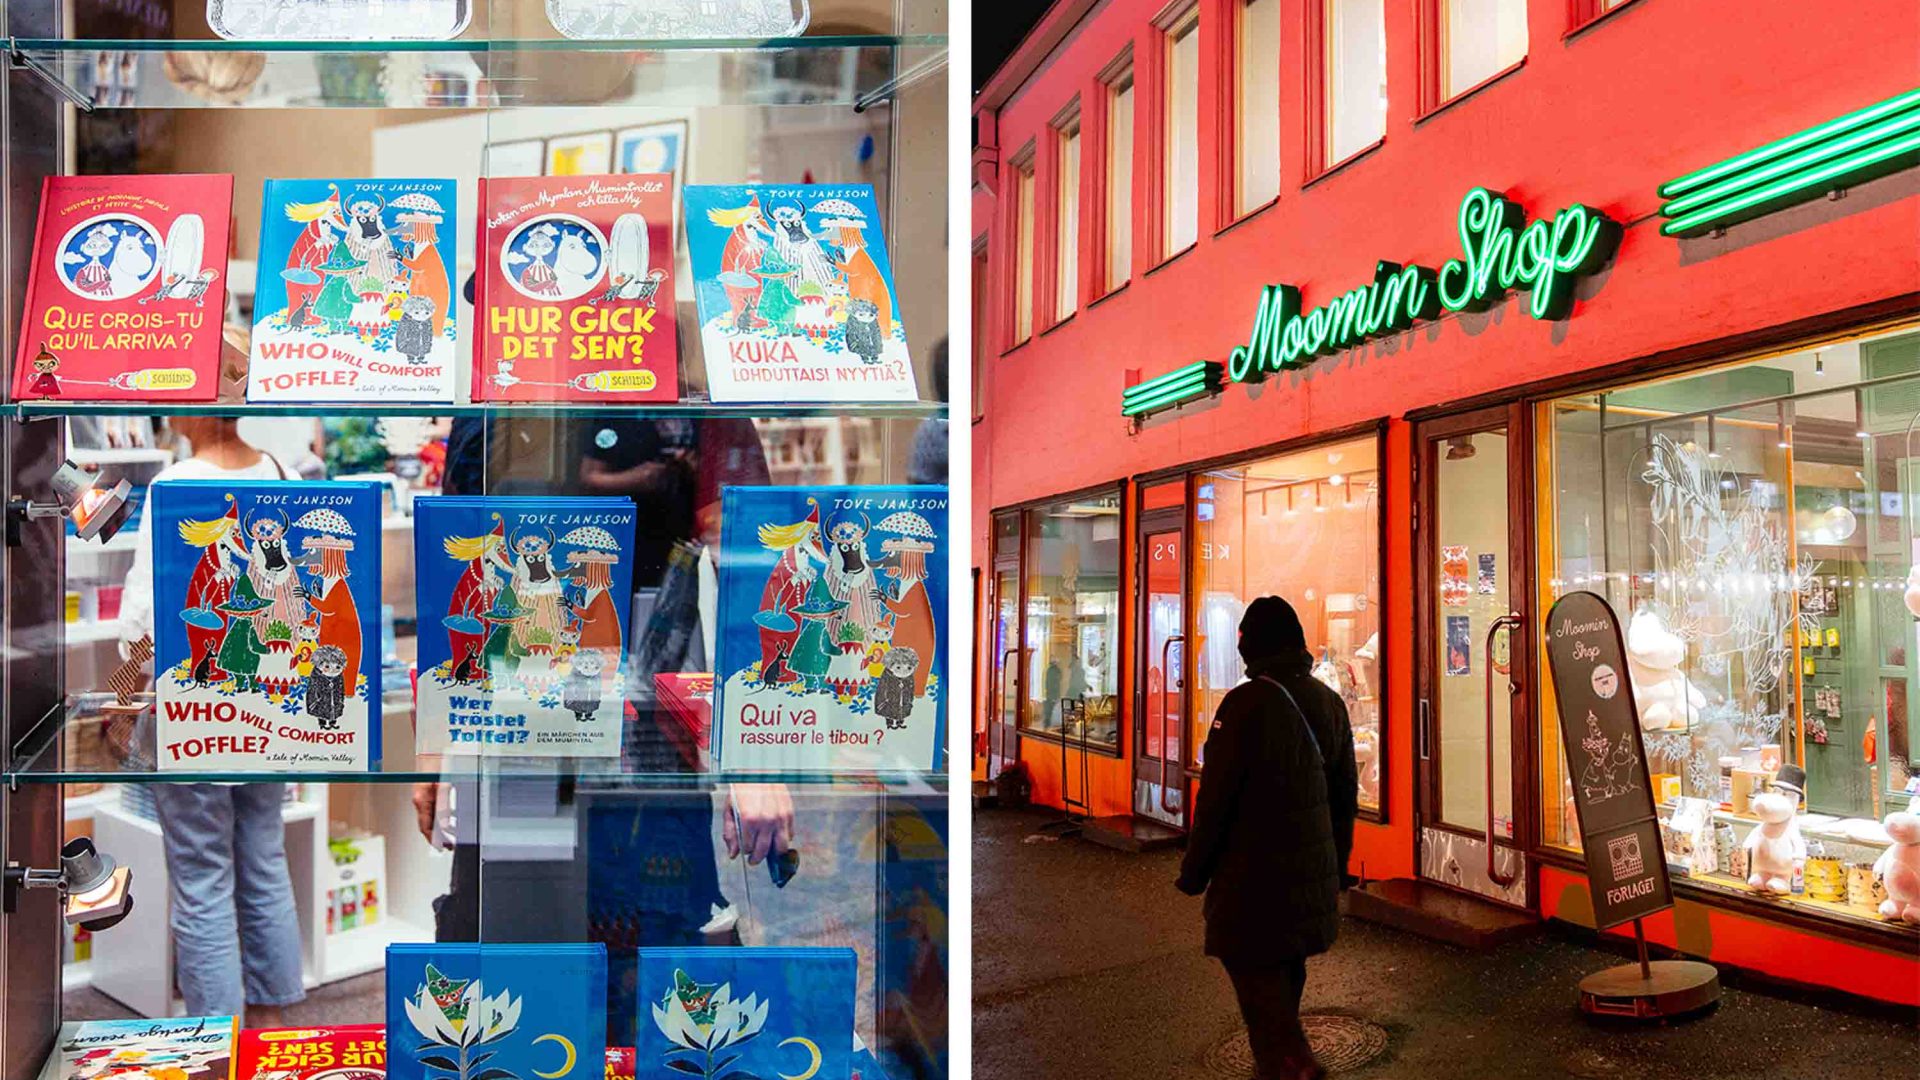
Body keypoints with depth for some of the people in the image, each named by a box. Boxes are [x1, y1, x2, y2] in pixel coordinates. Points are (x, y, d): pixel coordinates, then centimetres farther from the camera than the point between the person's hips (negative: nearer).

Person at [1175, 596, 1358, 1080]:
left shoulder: (1246, 702, -17)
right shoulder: (1329, 702, 6)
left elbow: (1216, 796, -16)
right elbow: (1345, 795, 13)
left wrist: (1193, 872, -7)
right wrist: (1337, 865, 23)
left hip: (1254, 876, -7)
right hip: (1313, 873, 7)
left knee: (1254, 972, -1)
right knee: (1287, 969, 19)